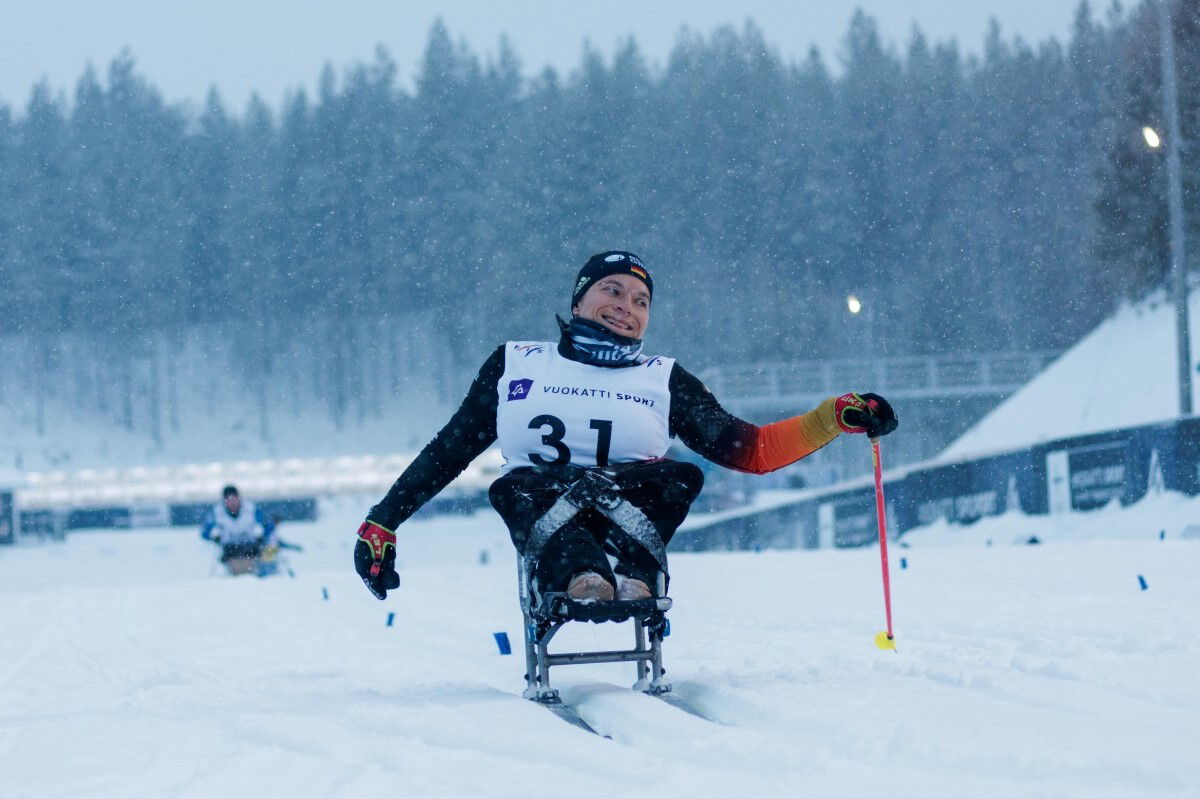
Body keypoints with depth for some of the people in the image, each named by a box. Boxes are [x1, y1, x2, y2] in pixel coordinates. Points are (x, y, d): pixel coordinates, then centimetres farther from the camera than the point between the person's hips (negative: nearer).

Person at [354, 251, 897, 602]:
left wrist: (837, 418, 6)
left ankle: (633, 574, -55)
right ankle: (578, 575, -61)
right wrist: (382, 523, 14)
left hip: (633, 507, 1)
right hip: (542, 507, -1)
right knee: (519, 485, -34)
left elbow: (751, 450, 18)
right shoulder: (516, 366, 23)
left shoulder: (663, 381, 24)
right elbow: (448, 451, 22)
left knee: (678, 477, -29)